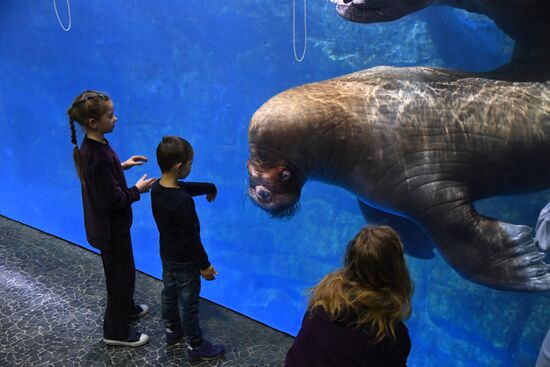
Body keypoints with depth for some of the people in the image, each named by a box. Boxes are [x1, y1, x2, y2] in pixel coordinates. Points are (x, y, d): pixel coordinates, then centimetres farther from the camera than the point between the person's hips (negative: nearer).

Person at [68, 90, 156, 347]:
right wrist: (137, 190, -15)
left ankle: (126, 308, 49)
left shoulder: (92, 145, -3)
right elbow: (113, 200, -28)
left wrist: (122, 165, 9)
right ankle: (115, 332, 25)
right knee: (121, 275, 8)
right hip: (111, 228, -9)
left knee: (121, 269, 27)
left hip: (106, 224, 9)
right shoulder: (99, 157, -33)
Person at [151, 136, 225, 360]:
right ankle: (196, 346, 27)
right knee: (188, 303, 9)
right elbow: (191, 238, -27)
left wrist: (209, 187, 23)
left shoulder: (157, 188, -8)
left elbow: (187, 188, 11)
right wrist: (204, 265, -15)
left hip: (167, 255, 8)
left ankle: (172, 330, 48)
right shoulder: (182, 202, -35)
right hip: (185, 261, -8)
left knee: (169, 293, 26)